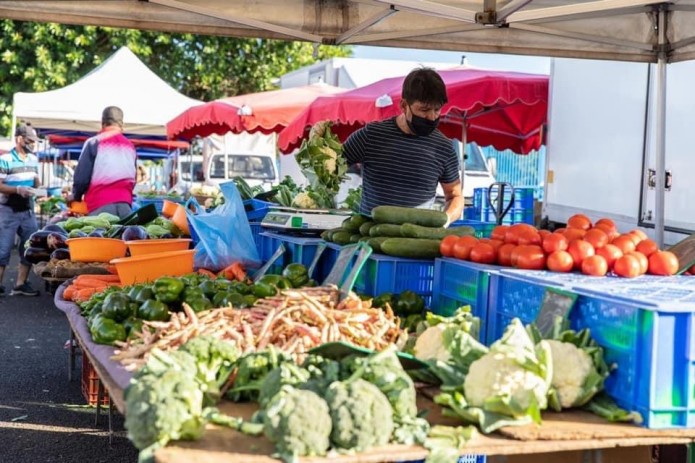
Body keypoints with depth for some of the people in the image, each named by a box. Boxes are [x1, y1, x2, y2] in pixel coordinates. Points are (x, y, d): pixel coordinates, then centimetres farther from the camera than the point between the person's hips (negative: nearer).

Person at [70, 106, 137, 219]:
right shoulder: (130, 146, 18)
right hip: (125, 203, 4)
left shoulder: (94, 142, 3)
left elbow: (82, 176, 2)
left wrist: (76, 196, 18)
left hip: (101, 203, -4)